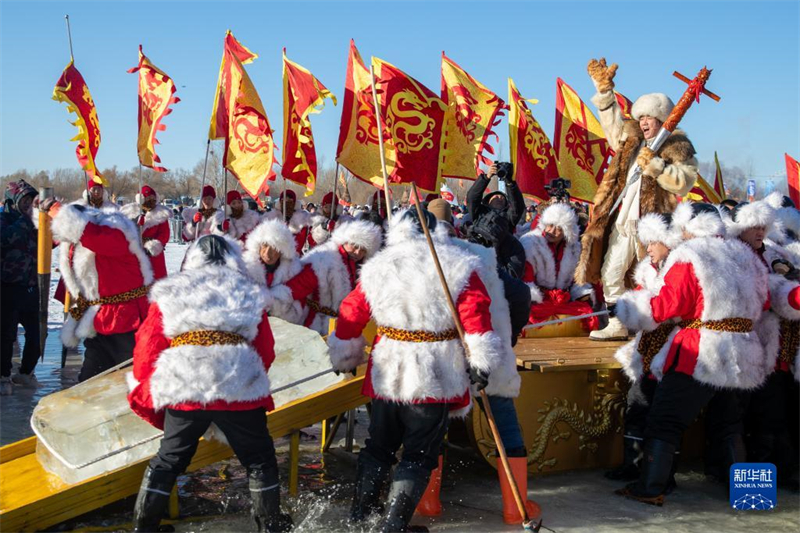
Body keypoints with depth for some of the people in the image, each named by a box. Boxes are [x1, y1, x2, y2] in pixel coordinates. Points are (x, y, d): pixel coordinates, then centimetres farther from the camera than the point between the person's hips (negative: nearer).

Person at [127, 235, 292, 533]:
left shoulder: (170, 293, 12)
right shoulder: (250, 295, 12)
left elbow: (147, 346, 9)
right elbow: (266, 352, 13)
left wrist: (143, 392, 23)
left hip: (182, 393, 1)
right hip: (239, 392, -1)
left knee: (167, 462, 18)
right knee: (259, 460, 17)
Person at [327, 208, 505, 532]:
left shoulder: (378, 268, 4)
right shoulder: (458, 267, -5)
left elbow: (350, 314, 8)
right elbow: (475, 311, -16)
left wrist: (345, 358, 21)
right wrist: (480, 361, -13)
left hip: (387, 373, 4)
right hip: (436, 378, -3)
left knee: (379, 447, 20)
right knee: (419, 456, 7)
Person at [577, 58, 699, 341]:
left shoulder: (677, 146, -3)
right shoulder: (631, 139, 16)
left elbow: (684, 182, -15)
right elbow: (612, 120, 30)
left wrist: (655, 164, -19)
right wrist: (604, 88, 25)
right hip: (622, 220, 7)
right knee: (611, 273, 9)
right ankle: (617, 325, 18)